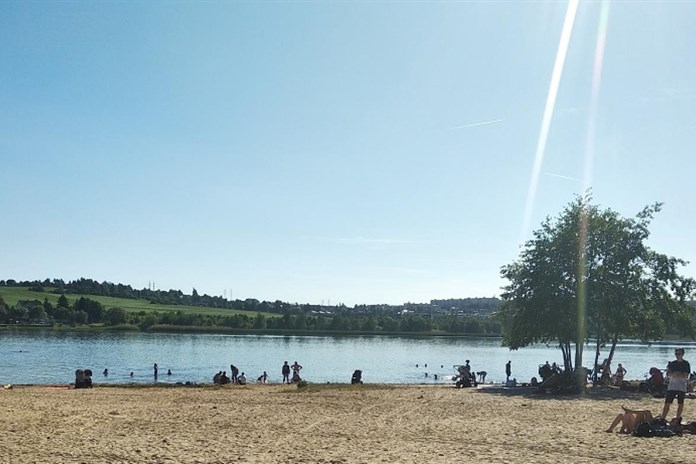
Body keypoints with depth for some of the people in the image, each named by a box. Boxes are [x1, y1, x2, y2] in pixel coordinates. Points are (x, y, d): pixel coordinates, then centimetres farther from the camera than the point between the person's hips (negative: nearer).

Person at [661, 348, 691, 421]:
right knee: (667, 404, -2)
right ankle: (662, 419, 0)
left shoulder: (686, 364, 0)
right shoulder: (672, 364, 8)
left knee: (680, 404, 5)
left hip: (682, 388, -2)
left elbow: (685, 376, -10)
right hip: (671, 387, 2)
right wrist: (680, 374, -15)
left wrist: (674, 374, -12)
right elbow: (668, 374, -3)